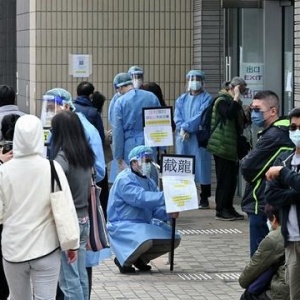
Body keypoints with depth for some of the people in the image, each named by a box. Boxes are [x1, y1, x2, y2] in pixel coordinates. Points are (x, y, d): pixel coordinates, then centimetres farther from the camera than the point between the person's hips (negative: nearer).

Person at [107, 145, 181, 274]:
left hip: (146, 223, 9)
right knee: (146, 240, -36)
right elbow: (140, 198, -30)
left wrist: (168, 213, -17)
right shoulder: (124, 180, -15)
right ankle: (124, 261, -7)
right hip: (123, 225, -9)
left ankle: (140, 258, 16)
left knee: (174, 239, 3)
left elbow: (156, 209, 5)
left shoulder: (149, 182, 13)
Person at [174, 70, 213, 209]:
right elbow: (177, 117, 6)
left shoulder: (206, 98, 1)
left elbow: (201, 117, -11)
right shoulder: (181, 99, 16)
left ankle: (204, 199, 0)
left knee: (201, 166, -4)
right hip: (183, 139, 5)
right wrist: (182, 130, -11)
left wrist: (186, 127, -15)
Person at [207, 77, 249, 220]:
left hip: (233, 146, 9)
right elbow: (229, 114, -29)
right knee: (224, 179, -7)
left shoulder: (234, 102, 19)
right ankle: (220, 210, -3)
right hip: (222, 146, -9)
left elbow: (242, 122, 20)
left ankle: (229, 208, 15)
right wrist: (236, 98, -21)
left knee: (232, 178, 9)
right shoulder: (222, 101, -9)